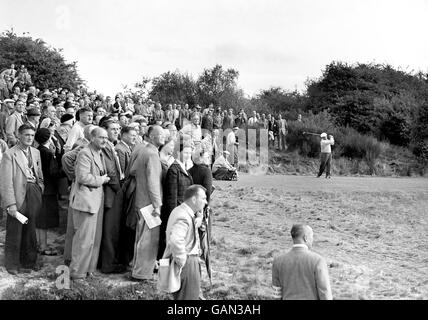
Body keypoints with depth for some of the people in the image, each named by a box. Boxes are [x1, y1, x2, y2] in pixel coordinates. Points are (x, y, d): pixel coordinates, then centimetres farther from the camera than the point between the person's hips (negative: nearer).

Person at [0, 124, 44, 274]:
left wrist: (39, 189, 5)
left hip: (33, 197, 5)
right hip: (18, 197, -5)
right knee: (14, 233, 5)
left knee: (30, 231, 13)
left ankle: (29, 261, 27)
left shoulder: (36, 153, 10)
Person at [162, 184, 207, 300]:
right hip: (187, 264, -10)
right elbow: (175, 241, -39)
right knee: (188, 296, -2)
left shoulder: (179, 210, 10)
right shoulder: (183, 218, -23)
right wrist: (181, 261, -27)